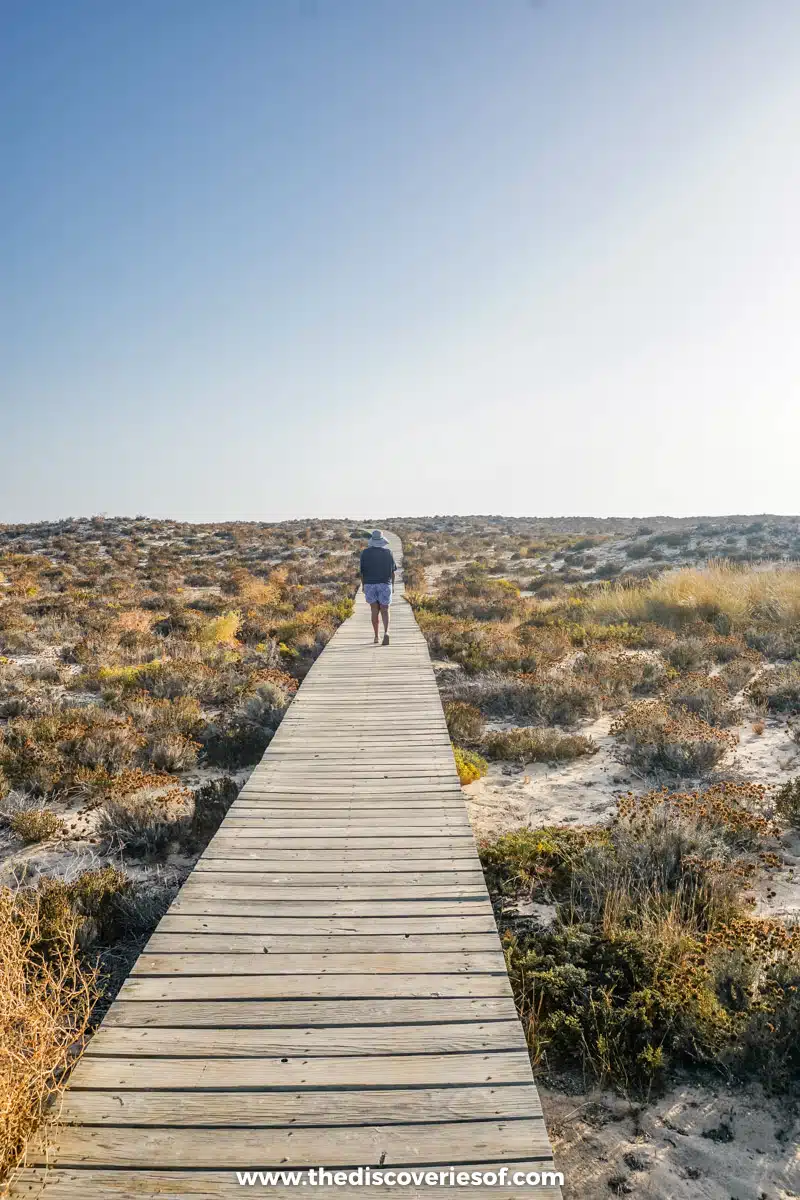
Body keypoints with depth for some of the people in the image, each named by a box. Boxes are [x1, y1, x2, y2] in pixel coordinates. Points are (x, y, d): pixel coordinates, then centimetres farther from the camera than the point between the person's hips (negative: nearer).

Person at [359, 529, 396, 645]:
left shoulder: (365, 552, -3)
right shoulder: (388, 552, -2)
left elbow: (362, 571, -1)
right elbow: (392, 571, 1)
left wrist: (363, 585, 9)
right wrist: (391, 585, 12)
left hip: (370, 584, 0)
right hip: (385, 584, 0)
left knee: (374, 611, 10)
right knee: (385, 611, 4)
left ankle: (376, 636, 12)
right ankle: (386, 632, -19)